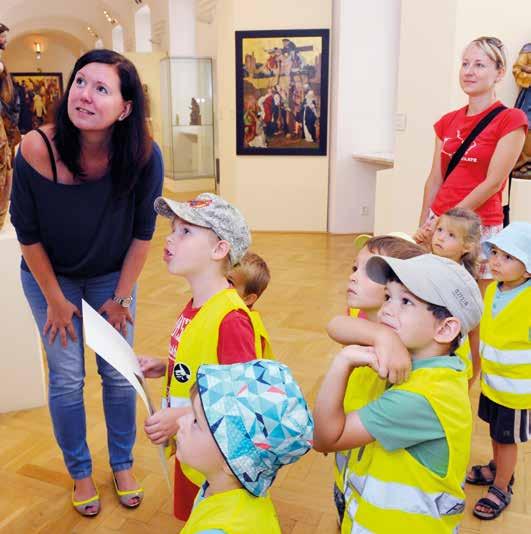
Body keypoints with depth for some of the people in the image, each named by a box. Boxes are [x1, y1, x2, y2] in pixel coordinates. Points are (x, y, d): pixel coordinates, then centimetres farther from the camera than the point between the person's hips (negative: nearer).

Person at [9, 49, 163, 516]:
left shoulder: (143, 155, -26)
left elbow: (143, 233, -12)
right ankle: (80, 472, 31)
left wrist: (121, 297, -6)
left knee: (118, 373, 10)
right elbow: (27, 233, -15)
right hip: (50, 276, -1)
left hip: (113, 275, 1)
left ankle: (123, 464, 35)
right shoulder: (37, 149, -29)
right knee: (67, 378, 7)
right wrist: (55, 299, -7)